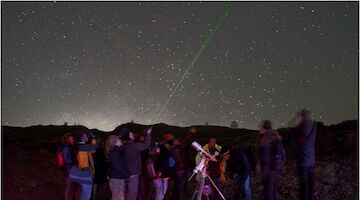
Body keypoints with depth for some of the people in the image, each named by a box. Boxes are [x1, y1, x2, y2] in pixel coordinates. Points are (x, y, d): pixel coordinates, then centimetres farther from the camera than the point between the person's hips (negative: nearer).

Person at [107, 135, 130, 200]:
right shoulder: (114, 153, -14)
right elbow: (117, 167, -18)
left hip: (120, 179, 9)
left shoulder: (118, 151, 14)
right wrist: (127, 175, -12)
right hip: (116, 179, -9)